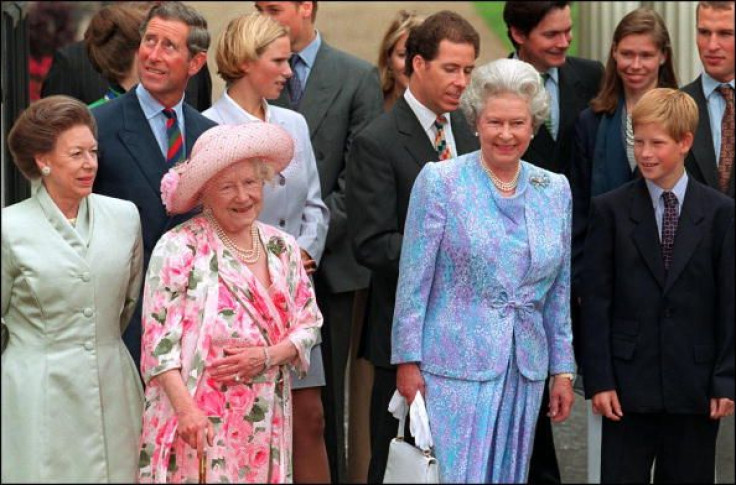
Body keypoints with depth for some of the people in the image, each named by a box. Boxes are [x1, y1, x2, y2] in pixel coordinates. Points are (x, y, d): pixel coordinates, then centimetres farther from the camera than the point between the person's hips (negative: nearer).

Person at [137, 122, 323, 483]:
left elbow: (309, 324, 12)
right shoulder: (179, 248, -7)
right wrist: (186, 408, -20)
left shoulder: (282, 249, 9)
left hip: (265, 422, 5)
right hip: (199, 421, -5)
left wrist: (266, 356, -7)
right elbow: (160, 338, -11)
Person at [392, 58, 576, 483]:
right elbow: (413, 282, -4)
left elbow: (560, 292, 13)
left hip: (525, 369, 4)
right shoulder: (440, 182, -4)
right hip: (455, 367, -4)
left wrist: (564, 369, 10)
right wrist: (408, 362, -7)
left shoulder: (555, 190, 9)